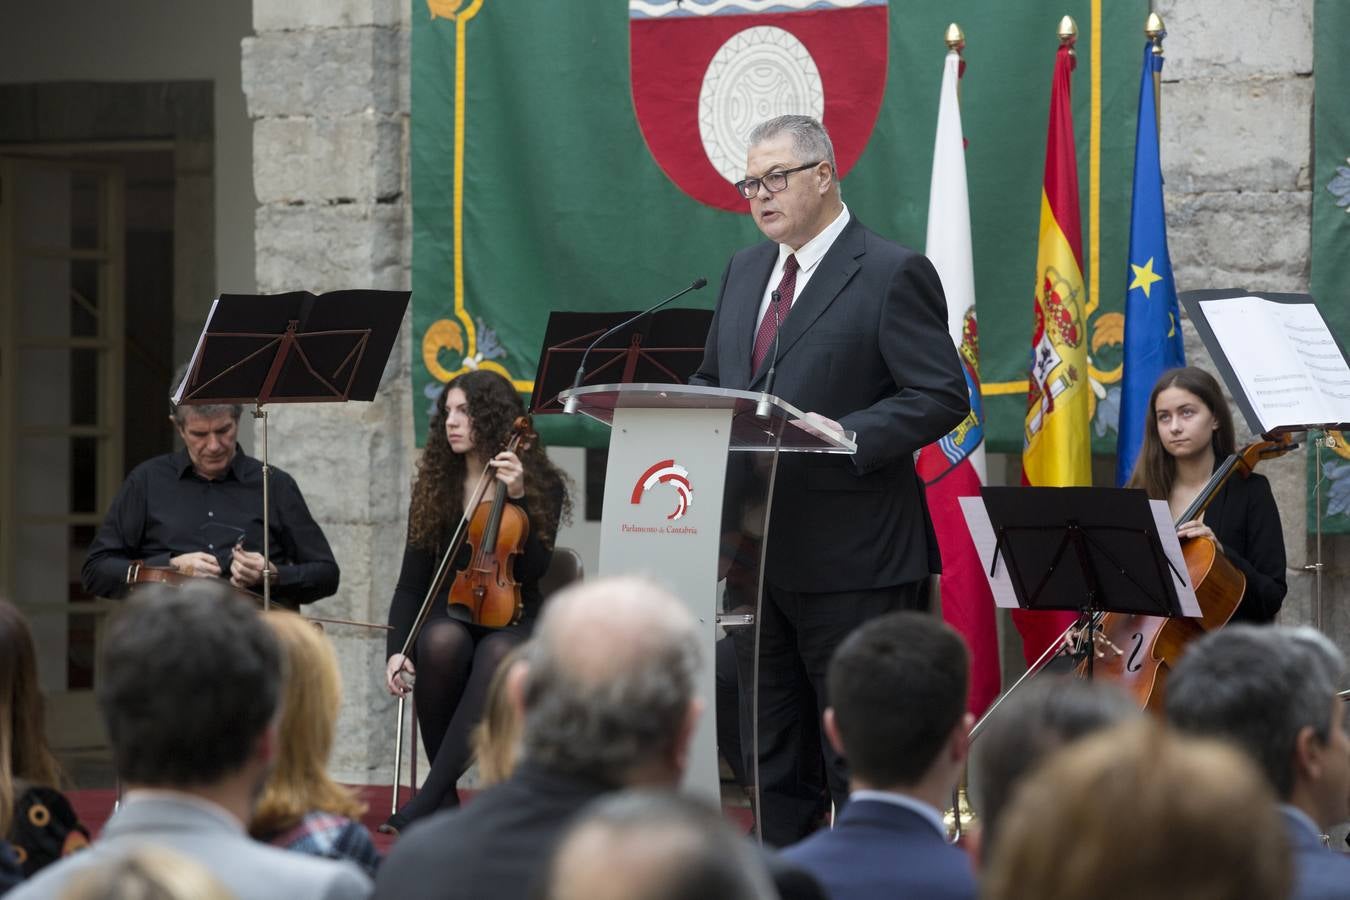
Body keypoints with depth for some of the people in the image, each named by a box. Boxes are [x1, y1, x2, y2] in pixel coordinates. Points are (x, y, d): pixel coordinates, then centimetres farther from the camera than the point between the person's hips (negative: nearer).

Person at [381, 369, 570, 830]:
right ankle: (444, 791, -25)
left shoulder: (543, 486, 2)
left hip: (513, 621, -2)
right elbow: (411, 584, 6)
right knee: (442, 642, -37)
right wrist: (397, 649, -10)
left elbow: (533, 571, -10)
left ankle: (429, 797, -44)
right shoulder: (434, 488, 10)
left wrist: (517, 499, -19)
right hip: (449, 614, 2)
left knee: (497, 655, -40)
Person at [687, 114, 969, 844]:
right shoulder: (744, 272, 15)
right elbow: (710, 380, 23)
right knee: (772, 751, 14)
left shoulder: (892, 275, -8)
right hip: (755, 550, 8)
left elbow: (943, 396, -13)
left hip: (851, 562, -8)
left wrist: (847, 435, -25)